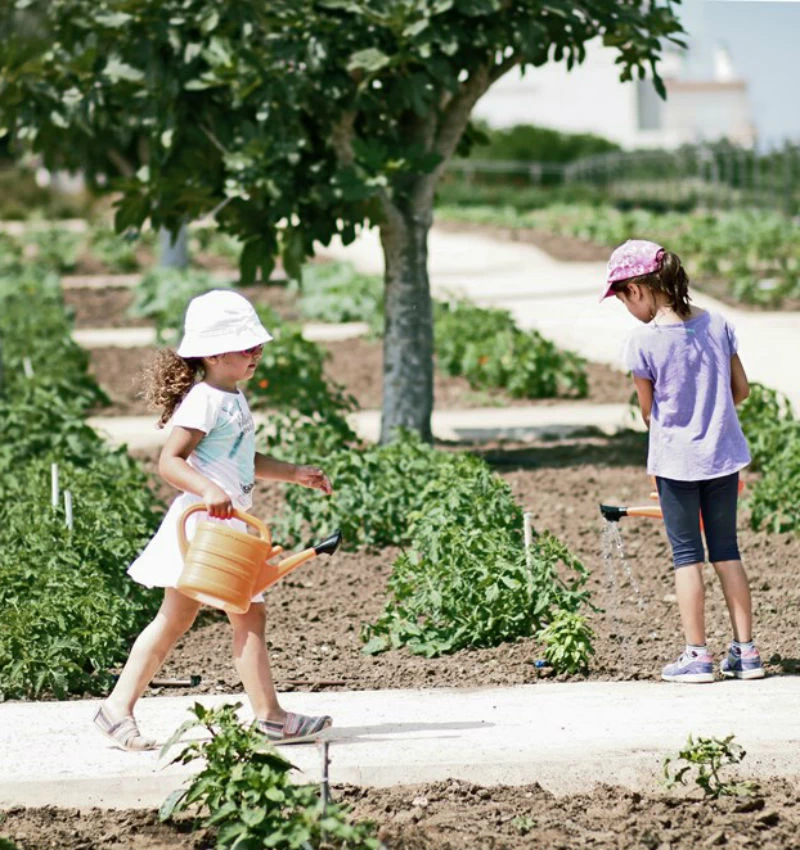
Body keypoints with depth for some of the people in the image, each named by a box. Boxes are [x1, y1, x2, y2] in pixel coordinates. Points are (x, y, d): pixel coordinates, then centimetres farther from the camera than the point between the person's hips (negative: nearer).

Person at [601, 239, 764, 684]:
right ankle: (746, 651, 14)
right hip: (724, 453, 4)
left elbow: (648, 410, -4)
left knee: (687, 554, 6)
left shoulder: (644, 341, -15)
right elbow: (741, 389, 7)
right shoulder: (717, 324, -2)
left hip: (676, 459, -4)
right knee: (726, 549, 13)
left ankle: (698, 655, 6)